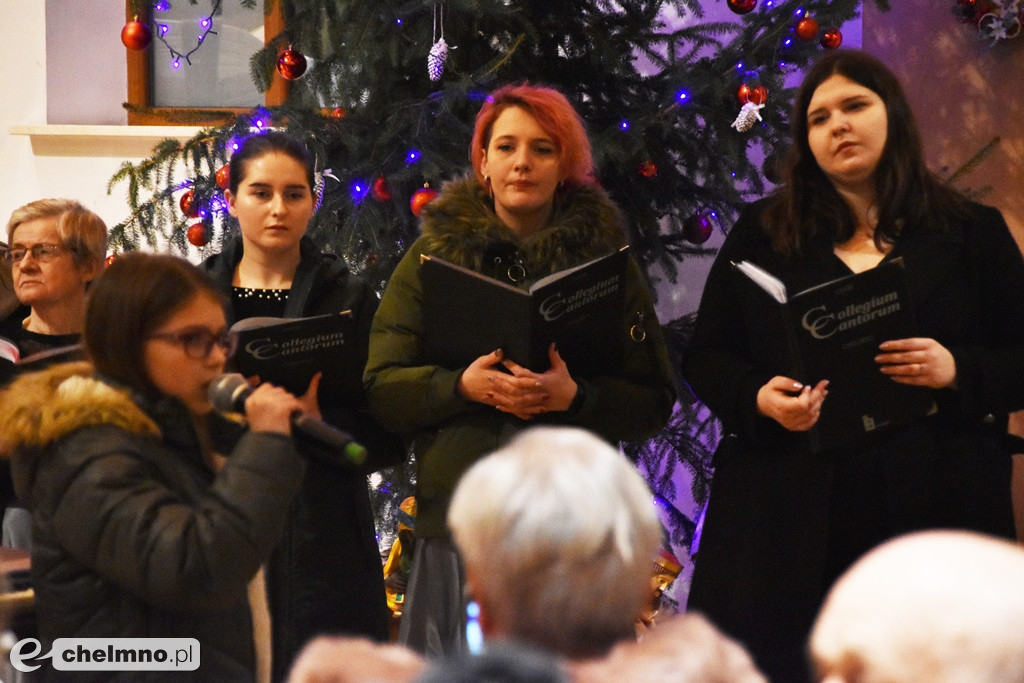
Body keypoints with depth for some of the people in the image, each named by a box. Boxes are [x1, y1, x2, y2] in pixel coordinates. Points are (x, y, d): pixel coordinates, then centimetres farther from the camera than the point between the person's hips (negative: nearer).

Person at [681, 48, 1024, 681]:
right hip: (789, 517, 1)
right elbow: (707, 357, 11)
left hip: (932, 508, 0)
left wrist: (957, 371, -13)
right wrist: (760, 397, -10)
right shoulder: (762, 233, 11)